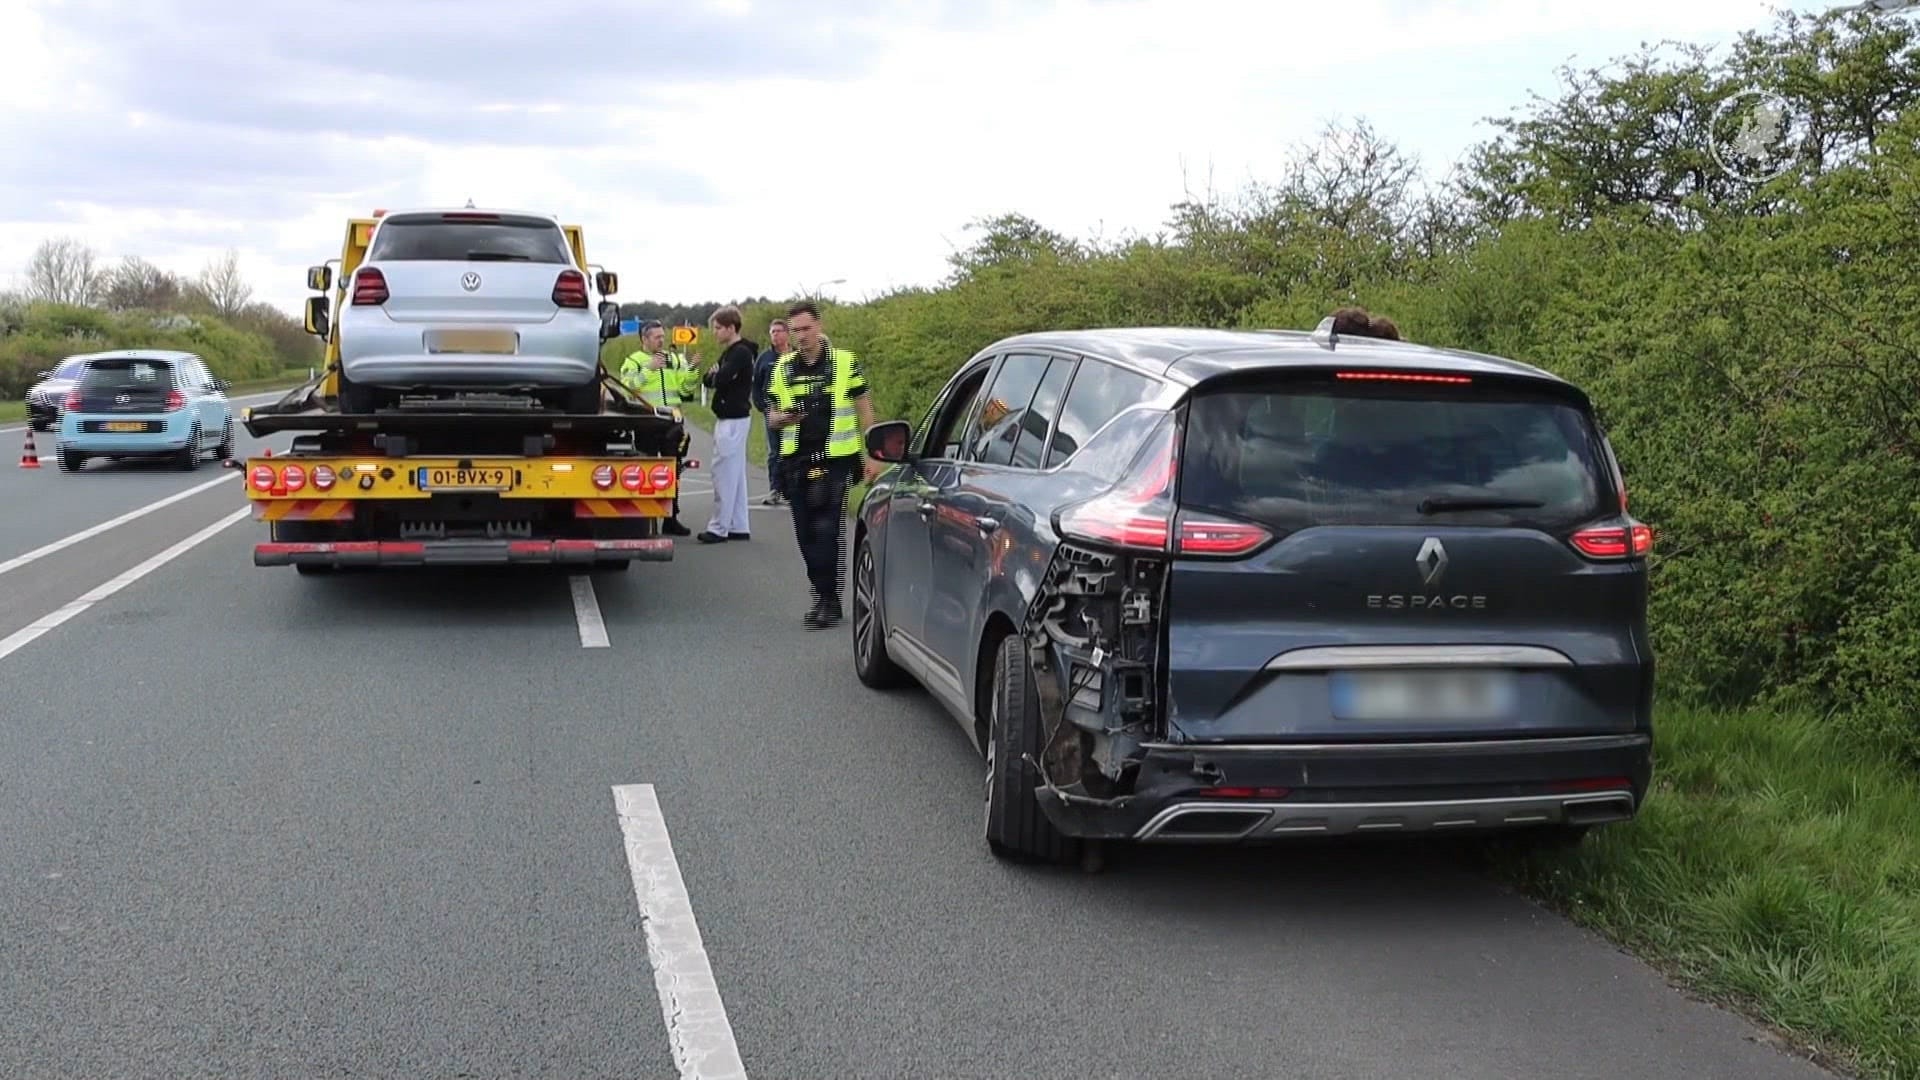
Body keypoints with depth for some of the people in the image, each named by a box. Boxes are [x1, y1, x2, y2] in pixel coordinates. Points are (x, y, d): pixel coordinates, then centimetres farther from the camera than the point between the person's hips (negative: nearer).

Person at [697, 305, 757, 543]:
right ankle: (738, 527, 15)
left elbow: (720, 379, -25)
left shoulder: (741, 353, -14)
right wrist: (712, 375, -9)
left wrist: (712, 375, -3)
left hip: (733, 420, -10)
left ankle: (719, 528, -4)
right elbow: (707, 379, 13)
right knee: (736, 475, 11)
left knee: (724, 474, -7)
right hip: (732, 418, 10)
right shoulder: (730, 352, 17)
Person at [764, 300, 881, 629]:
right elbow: (772, 415, 15)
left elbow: (864, 408, 3)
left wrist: (871, 455, -1)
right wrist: (781, 418, -10)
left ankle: (828, 600, -4)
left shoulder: (845, 362, -1)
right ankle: (824, 598, 19)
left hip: (836, 459, -4)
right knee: (806, 534, 7)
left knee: (827, 531, -10)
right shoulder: (784, 367, 10)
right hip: (796, 462, 4)